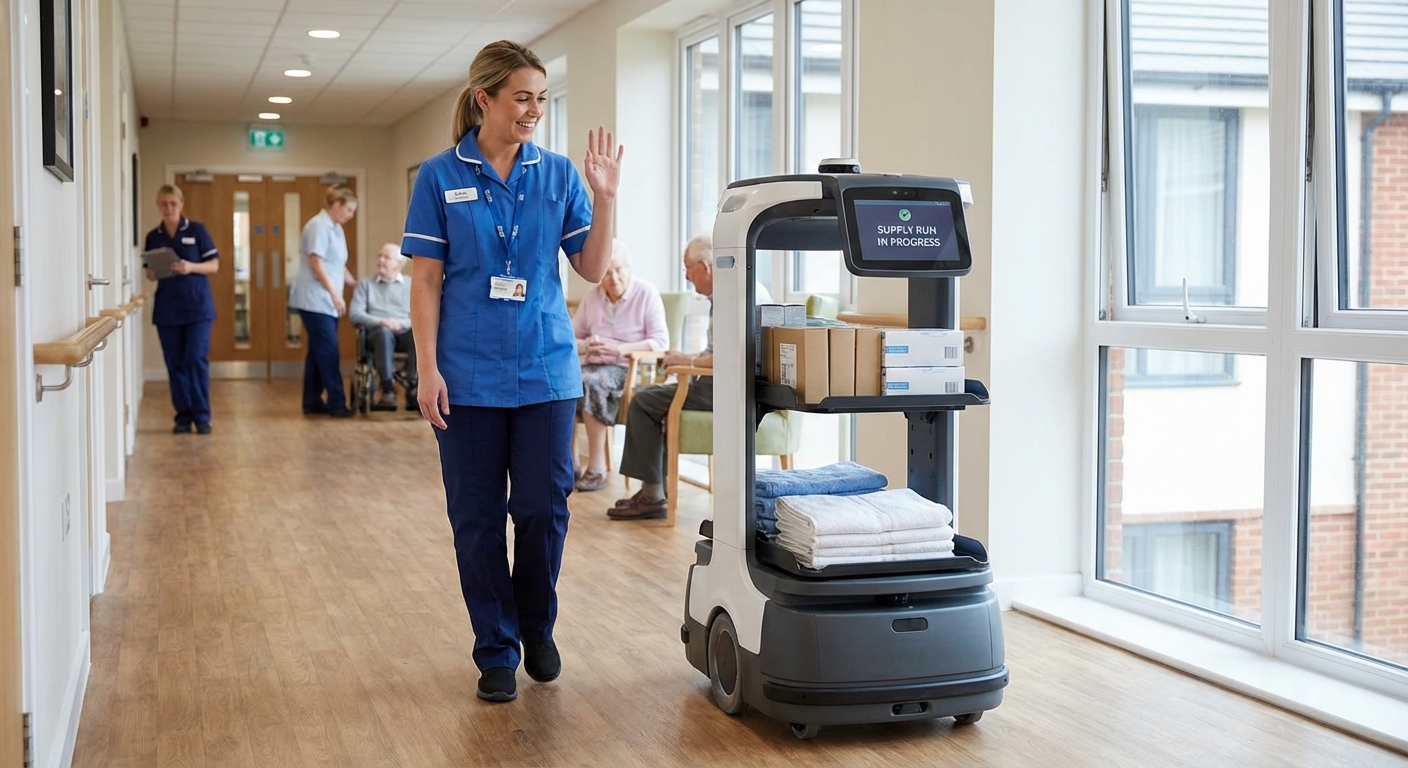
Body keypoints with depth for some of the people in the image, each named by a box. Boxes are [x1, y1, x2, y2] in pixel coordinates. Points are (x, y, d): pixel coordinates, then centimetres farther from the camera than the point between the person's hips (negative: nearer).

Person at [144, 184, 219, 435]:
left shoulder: (197, 230, 0)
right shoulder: (153, 237, 8)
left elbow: (214, 265, -1)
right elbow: (150, 275, 13)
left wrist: (191, 267, -18)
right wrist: (154, 271, -10)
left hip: (197, 306, -3)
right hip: (167, 309, 3)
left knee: (196, 360, -8)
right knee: (175, 363, 4)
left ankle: (202, 417, -1)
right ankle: (183, 416, 12)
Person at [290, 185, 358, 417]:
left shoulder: (336, 229, 16)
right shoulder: (319, 226, -11)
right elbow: (316, 263, -17)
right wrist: (335, 294, -19)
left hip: (326, 302, 9)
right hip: (315, 300, -9)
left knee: (319, 352, 10)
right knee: (329, 352, -9)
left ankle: (312, 402, 14)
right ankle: (336, 403, -8)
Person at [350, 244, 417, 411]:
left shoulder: (412, 285, 21)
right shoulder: (365, 284, 20)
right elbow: (354, 314, 5)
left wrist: (402, 323, -13)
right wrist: (381, 321, -12)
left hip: (405, 333, 1)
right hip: (377, 333, -1)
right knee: (384, 332, -39)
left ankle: (413, 389, -38)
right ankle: (388, 390, -42)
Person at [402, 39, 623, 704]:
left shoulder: (558, 174, 4)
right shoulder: (441, 177, 0)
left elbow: (592, 269, 3)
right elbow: (426, 280, -1)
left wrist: (604, 197, -10)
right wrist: (427, 369, -8)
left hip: (546, 370, 1)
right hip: (469, 375, -1)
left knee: (543, 508, 1)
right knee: (477, 517, 5)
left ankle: (537, 631, 26)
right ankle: (496, 653, 18)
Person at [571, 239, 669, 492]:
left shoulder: (646, 294, 1)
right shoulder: (592, 297, 15)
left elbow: (661, 341, -8)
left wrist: (619, 349, -19)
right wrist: (585, 345, -10)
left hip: (629, 367, -4)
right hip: (595, 365, 5)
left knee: (590, 382, -35)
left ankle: (597, 468, -29)